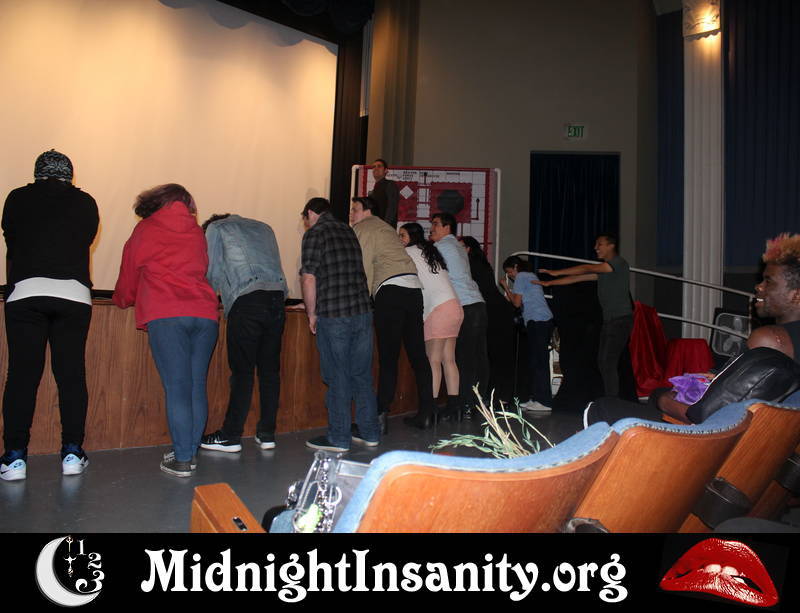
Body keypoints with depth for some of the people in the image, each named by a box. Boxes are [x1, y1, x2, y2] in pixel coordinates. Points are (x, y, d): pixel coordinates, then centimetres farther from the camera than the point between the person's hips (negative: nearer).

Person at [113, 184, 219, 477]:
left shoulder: (145, 229, 13)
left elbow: (129, 274, 20)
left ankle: (181, 460, -1)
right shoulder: (197, 232, 21)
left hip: (165, 315, -3)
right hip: (204, 313, 4)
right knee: (197, 386, 8)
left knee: (177, 388, -4)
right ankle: (191, 452, 15)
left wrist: (122, 300, 39)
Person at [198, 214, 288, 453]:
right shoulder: (263, 228, 30)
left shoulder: (216, 228, 16)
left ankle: (231, 436, 5)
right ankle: (267, 434, 12)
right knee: (270, 369, 7)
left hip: (247, 300, -5)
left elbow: (213, 272, 13)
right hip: (277, 297, 5)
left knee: (242, 370, -1)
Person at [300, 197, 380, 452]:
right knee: (363, 374, 13)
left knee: (337, 377, 3)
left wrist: (312, 313, 3)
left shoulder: (315, 233, -3)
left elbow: (309, 279, -10)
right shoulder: (349, 231, 16)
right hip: (363, 311, 6)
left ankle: (339, 438, 11)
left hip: (333, 316, -6)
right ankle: (370, 433, 22)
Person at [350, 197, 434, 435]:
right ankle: (426, 412, 15)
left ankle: (380, 416, -11)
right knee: (417, 354, 9)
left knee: (388, 357, -10)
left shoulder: (363, 229, 5)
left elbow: (364, 268, -3)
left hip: (391, 289, -8)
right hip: (414, 288, 8)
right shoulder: (385, 227, 30)